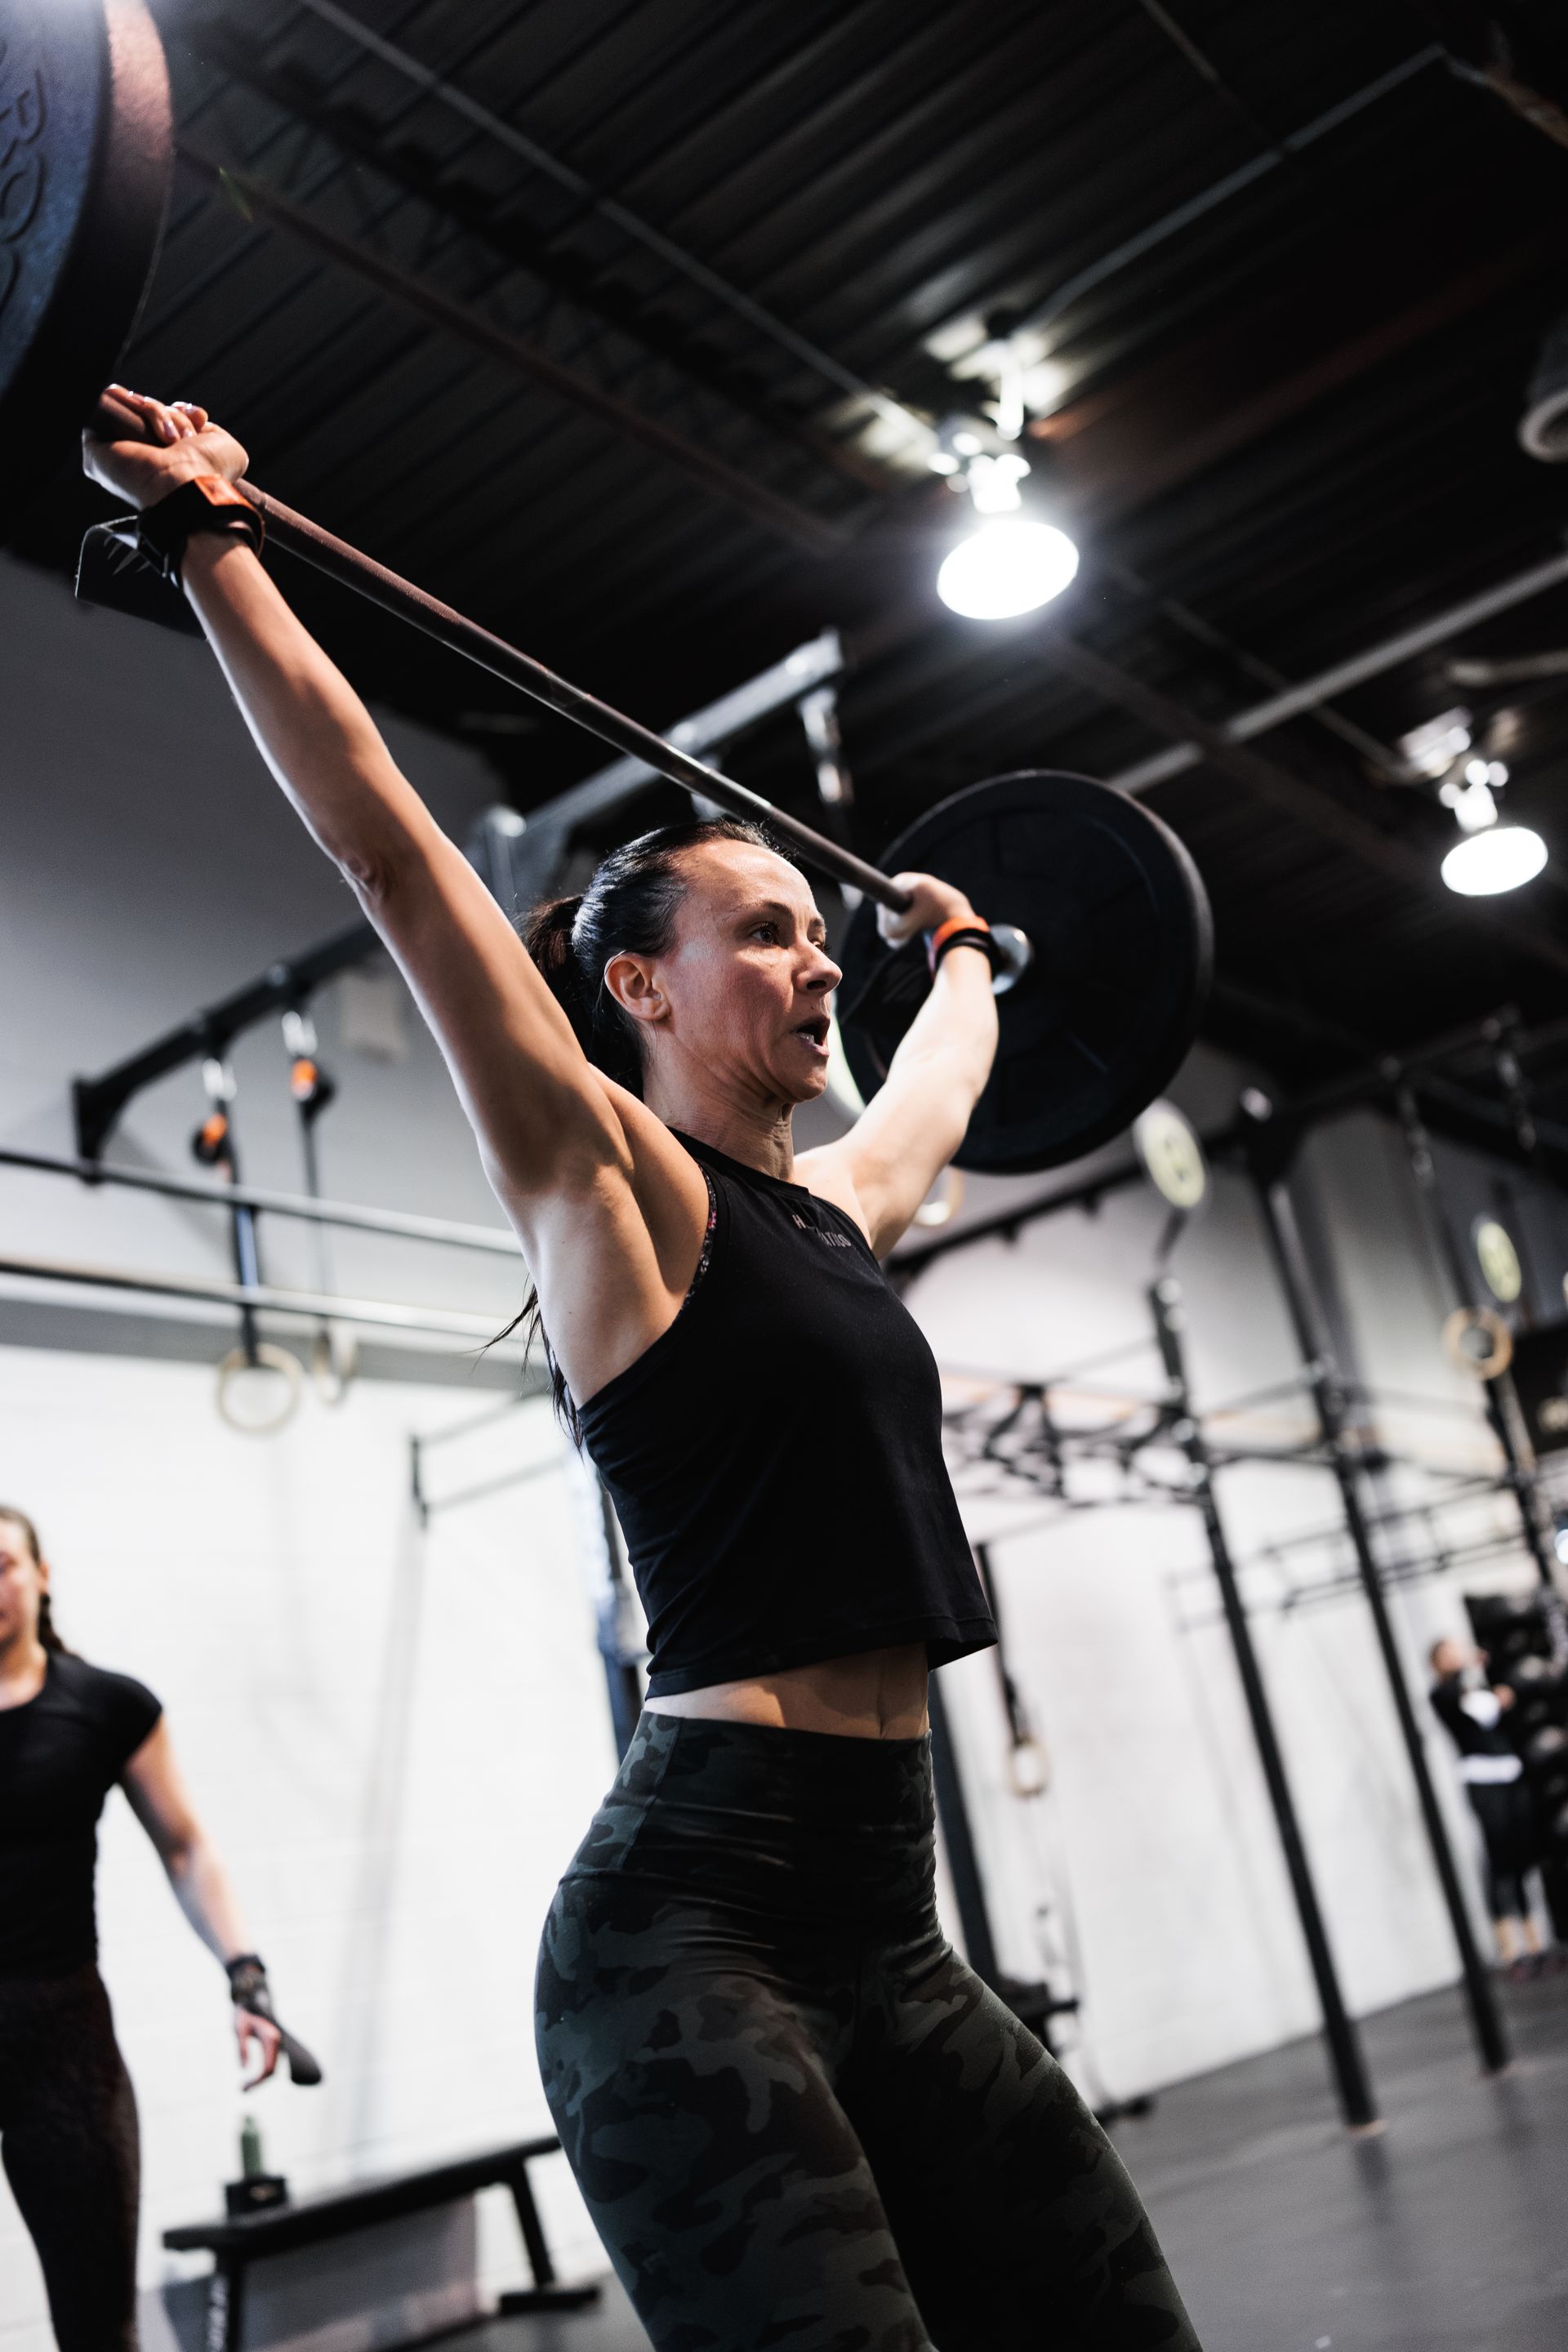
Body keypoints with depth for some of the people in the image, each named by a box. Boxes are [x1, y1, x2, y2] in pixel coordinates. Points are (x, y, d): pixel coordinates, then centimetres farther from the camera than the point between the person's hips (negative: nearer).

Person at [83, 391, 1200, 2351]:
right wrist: (204, 536, -5)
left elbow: (944, 1073, 37)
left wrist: (964, 954, 53)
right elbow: (381, 837, -8)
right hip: (691, 1928, -8)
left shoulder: (836, 1204, 15)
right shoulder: (608, 1187, -4)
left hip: (885, 1932, 8)